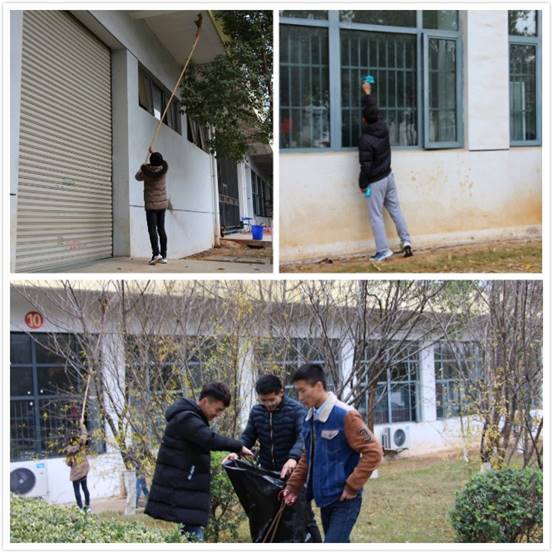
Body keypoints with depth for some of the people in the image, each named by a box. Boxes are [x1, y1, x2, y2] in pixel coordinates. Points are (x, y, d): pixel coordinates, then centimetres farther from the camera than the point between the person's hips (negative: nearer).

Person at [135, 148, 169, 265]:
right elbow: (161, 162, 20)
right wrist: (153, 152, 34)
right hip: (163, 204, 4)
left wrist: (142, 168, 26)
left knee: (152, 230, -9)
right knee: (161, 229, 8)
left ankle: (156, 253, -25)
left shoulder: (146, 171, -14)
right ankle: (164, 255, 6)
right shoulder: (163, 169, -5)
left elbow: (137, 177, 7)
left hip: (151, 205, -4)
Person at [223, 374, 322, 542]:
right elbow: (248, 436, 8)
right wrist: (236, 451, -13)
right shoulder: (256, 411, 5)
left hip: (292, 472, -5)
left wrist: (293, 458, -43)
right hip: (268, 472, 5)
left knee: (301, 516, -3)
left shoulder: (296, 409, -13)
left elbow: (303, 437, -25)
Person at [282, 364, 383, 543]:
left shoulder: (345, 415, -17)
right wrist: (293, 485, 10)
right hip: (324, 498, 7)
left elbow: (373, 452, -18)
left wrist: (352, 487, -16)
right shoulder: (310, 419, 6)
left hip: (344, 499, -7)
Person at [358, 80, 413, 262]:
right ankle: (406, 241, 13)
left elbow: (366, 166, -21)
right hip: (388, 176, 7)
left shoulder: (365, 140, -22)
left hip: (375, 181, -7)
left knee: (376, 216, -1)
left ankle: (383, 250, -2)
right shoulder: (383, 128, -4)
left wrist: (362, 184, -9)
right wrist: (368, 93, 28)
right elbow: (375, 110, 16)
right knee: (395, 209, 14)